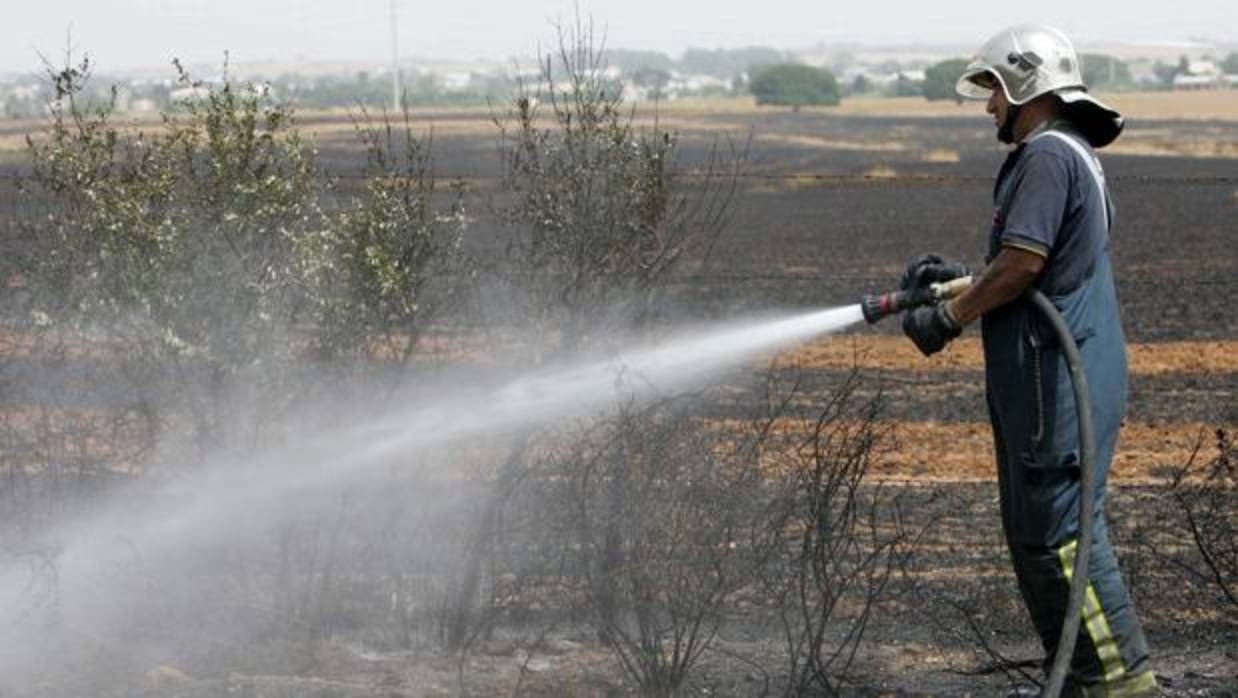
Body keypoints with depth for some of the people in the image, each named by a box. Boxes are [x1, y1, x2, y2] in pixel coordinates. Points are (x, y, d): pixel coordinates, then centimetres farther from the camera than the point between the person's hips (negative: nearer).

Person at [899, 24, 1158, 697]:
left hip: (1057, 383, -11)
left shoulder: (1047, 155, -13)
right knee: (1034, 530, 14)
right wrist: (958, 280, 17)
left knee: (1058, 531, -10)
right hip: (1054, 381, 11)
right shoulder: (1074, 155, 20)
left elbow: (1024, 262, -22)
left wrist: (948, 318, -11)